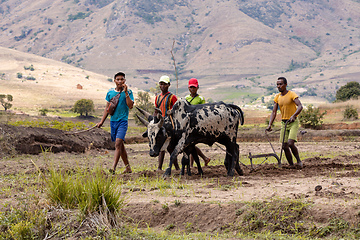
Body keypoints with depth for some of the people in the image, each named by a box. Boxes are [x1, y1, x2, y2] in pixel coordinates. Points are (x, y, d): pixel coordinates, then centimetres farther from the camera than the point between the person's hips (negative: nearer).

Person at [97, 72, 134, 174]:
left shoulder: (128, 92, -1)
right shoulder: (110, 92, 10)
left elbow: (130, 106, -14)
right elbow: (107, 108, 15)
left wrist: (126, 93, -19)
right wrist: (101, 122, 11)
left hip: (123, 121, -5)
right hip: (113, 121, 5)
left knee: (118, 143, -18)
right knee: (120, 145, 12)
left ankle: (113, 167, -26)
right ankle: (127, 167, 22)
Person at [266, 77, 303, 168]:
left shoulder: (292, 94, -11)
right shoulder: (277, 97, 7)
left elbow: (300, 106, -24)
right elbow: (274, 112, 5)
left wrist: (293, 116, -40)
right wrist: (270, 124, -8)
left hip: (293, 122, -6)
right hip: (284, 123, 6)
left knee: (290, 143, -21)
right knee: (284, 146, 2)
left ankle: (299, 161, -1)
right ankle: (291, 165, 13)